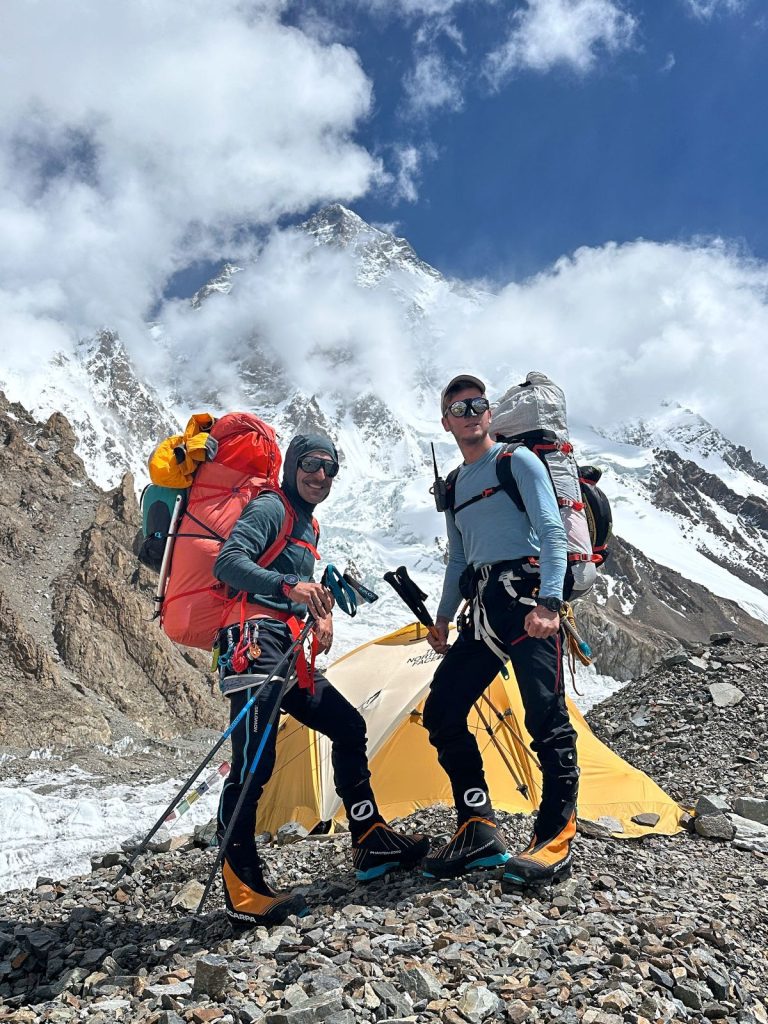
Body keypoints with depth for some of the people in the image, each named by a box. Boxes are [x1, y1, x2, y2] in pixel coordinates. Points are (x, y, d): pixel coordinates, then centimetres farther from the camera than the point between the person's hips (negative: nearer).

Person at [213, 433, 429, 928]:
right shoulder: (269, 507, -5)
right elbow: (228, 561, -20)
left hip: (289, 653, 10)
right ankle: (243, 894, -10)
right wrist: (289, 586, -35)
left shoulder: (308, 524, 24)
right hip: (256, 642, -10)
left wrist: (320, 615, 9)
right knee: (254, 762, -16)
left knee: (348, 725, 14)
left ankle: (371, 842, 24)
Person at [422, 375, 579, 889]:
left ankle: (556, 838, 4)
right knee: (442, 712, 1)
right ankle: (479, 829, 10)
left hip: (525, 593, -7)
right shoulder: (455, 485, 21)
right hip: (482, 608, 7)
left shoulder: (518, 461, 2)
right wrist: (443, 618, 20)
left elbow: (552, 531, -8)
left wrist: (548, 604, -20)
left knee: (546, 716, -9)